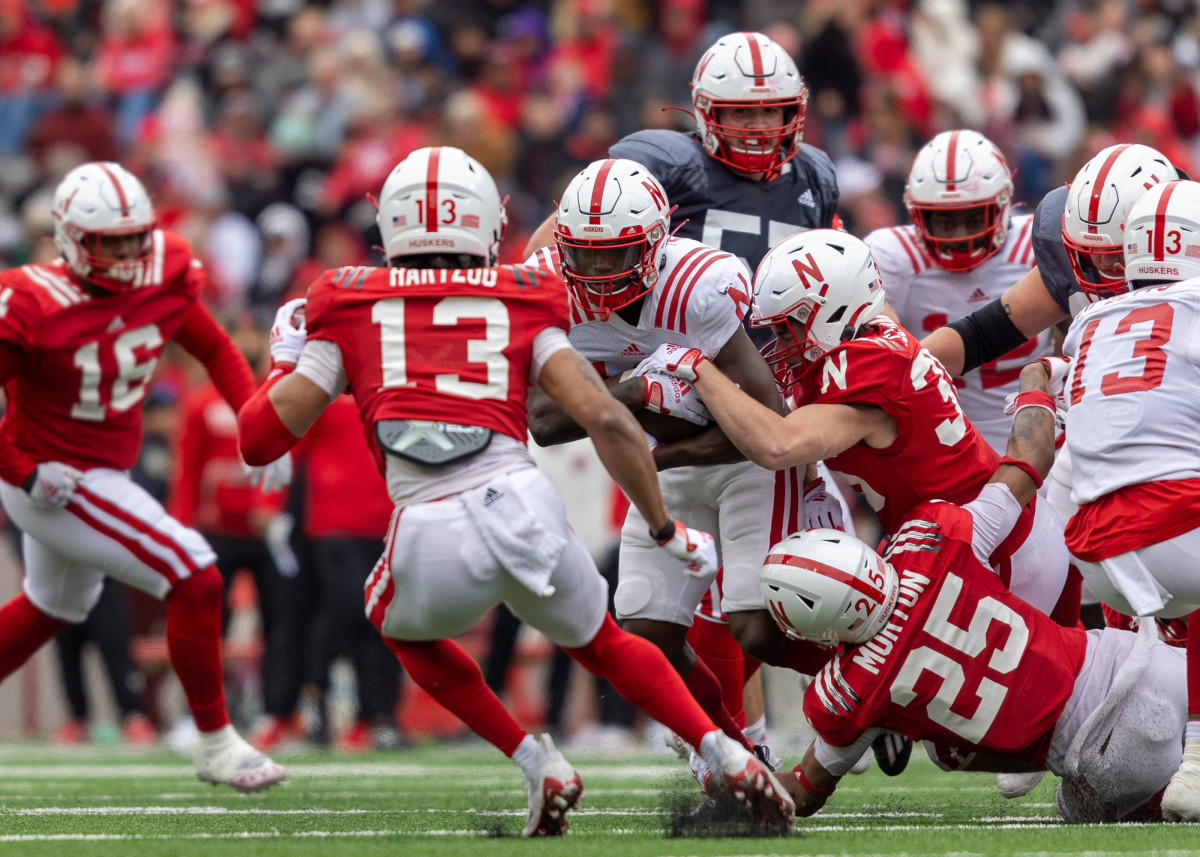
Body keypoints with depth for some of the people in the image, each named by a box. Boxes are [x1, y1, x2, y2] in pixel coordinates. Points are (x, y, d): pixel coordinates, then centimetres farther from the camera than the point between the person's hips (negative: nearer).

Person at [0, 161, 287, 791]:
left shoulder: (161, 278, -8)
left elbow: (214, 350, 7)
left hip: (105, 471, 8)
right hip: (52, 479, -8)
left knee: (53, 608, 29)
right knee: (194, 579, -15)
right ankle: (215, 744, -3)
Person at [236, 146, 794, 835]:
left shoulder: (350, 308, 15)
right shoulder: (524, 306, 16)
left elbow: (260, 439, 16)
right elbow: (608, 422, 4)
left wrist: (286, 359, 36)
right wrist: (667, 532, 15)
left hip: (434, 544, -1)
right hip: (524, 507, 1)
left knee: (401, 624, 35)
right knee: (599, 642, 32)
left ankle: (539, 767, 23)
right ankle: (727, 757, 17)